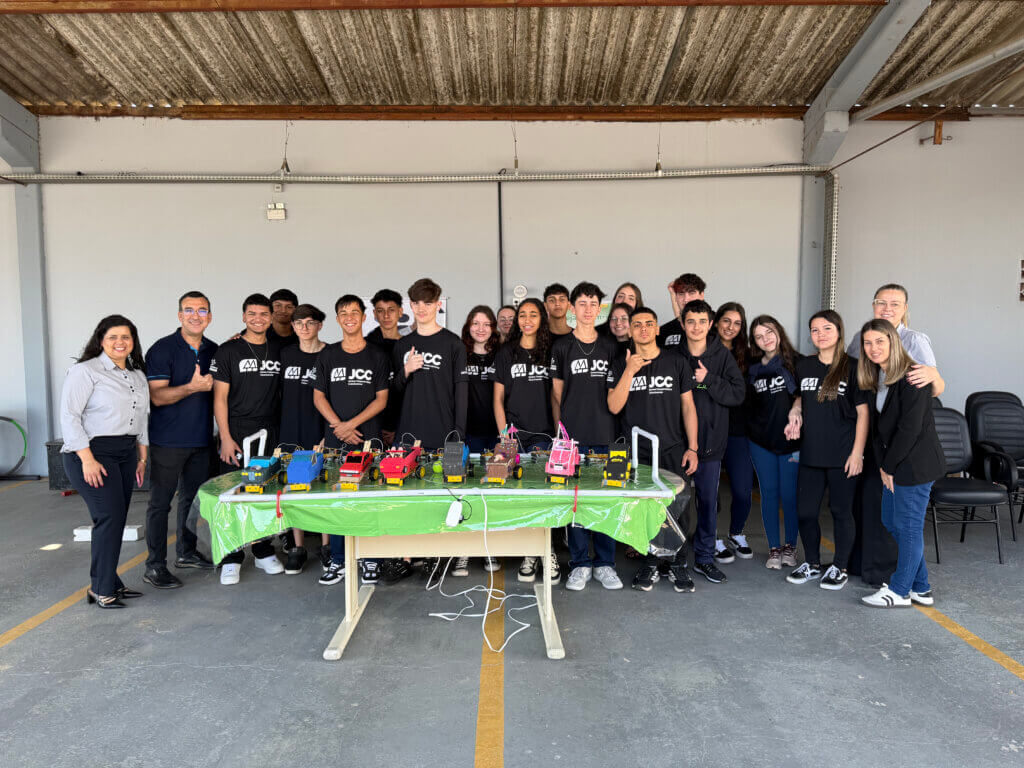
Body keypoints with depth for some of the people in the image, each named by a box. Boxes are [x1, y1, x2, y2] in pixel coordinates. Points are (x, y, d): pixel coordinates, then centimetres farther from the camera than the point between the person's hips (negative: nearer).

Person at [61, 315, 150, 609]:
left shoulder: (138, 375, 15)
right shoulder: (85, 371, -6)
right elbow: (69, 416, -12)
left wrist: (142, 457, 18)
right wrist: (87, 459, -18)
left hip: (126, 453, 7)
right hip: (91, 453, -7)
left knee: (116, 519, 7)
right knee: (110, 516, -11)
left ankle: (108, 583, 17)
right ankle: (101, 589, 0)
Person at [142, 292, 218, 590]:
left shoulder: (214, 351, 9)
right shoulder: (162, 350, -9)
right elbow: (158, 396, -16)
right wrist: (192, 387, -27)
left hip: (201, 439, 6)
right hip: (168, 440, -6)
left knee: (193, 497, 16)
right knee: (160, 502, 0)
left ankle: (187, 552, 30)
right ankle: (155, 566, 8)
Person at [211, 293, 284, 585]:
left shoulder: (278, 351, 10)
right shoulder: (229, 350, -1)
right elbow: (220, 397, -4)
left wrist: (280, 432, 8)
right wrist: (226, 438, -11)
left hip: (270, 432, 3)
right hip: (237, 432, -3)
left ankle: (264, 552, 23)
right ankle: (231, 560, 11)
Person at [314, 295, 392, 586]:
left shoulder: (378, 356, 5)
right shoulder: (327, 355, 10)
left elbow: (381, 399, 0)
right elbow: (319, 396, 8)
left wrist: (352, 423, -11)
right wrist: (338, 426, -7)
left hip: (369, 438, -2)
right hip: (335, 440, 2)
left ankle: (370, 559, 13)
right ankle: (338, 561, 16)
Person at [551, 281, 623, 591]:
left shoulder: (610, 347, 11)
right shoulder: (561, 346, 5)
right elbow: (556, 394, 6)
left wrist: (617, 426, 7)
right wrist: (560, 430, 0)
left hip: (605, 435, 2)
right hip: (573, 435, -2)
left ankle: (604, 563, 17)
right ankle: (580, 564, 14)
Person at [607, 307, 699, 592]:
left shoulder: (676, 362, 5)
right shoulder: (621, 365, 5)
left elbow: (688, 406, 7)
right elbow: (614, 407, -6)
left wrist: (692, 447, 0)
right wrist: (630, 371, -16)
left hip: (673, 450, 0)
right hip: (637, 452, 0)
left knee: (676, 509, -4)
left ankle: (678, 566, 13)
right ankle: (649, 566, 19)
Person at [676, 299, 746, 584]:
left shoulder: (723, 355, 3)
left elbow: (738, 393, -4)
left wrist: (708, 379, -14)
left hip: (711, 441, 1)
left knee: (708, 500, 8)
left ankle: (704, 558, 21)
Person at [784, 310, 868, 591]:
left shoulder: (852, 368, -6)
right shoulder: (804, 366, 8)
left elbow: (863, 412, -6)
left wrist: (857, 452, -10)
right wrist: (795, 414, 1)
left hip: (842, 454, -4)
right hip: (811, 452, 4)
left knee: (841, 511, 7)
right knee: (805, 511, 7)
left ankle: (839, 567, 24)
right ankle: (812, 564, 27)